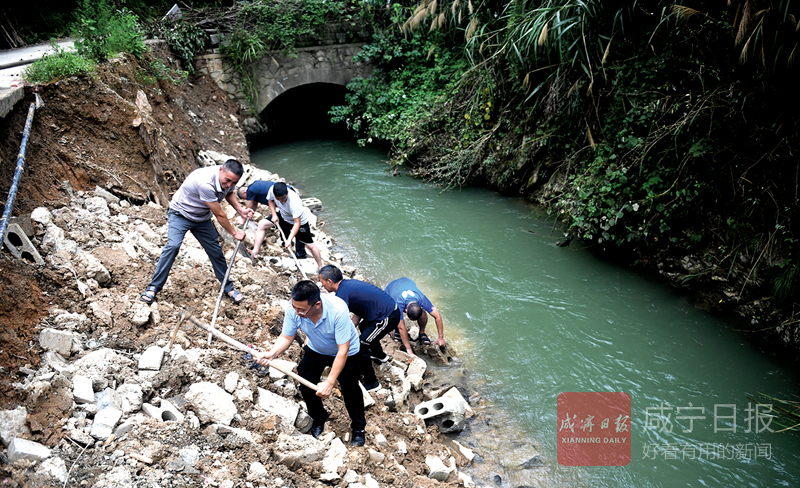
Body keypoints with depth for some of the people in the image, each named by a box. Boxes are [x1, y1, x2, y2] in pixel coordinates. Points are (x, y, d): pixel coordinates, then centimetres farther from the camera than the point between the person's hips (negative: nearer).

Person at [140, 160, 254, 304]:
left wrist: (240, 210, -5)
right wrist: (234, 233, -16)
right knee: (173, 246, -26)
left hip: (202, 218, 7)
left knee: (216, 251, 5)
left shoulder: (228, 178, -14)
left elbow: (229, 193, 12)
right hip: (180, 214, -7)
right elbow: (219, 215, -29)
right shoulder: (205, 183, -39)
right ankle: (153, 287, -16)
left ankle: (228, 288, 21)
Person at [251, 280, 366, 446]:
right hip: (315, 350, 4)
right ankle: (319, 417, 37)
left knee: (350, 390, 5)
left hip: (346, 352, -4)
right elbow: (286, 337, -17)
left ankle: (358, 427, 33)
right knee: (306, 386, 5)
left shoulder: (338, 310, -43)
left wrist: (329, 382, -36)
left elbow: (343, 350, -37)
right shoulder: (293, 309, -31)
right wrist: (271, 354, -38)